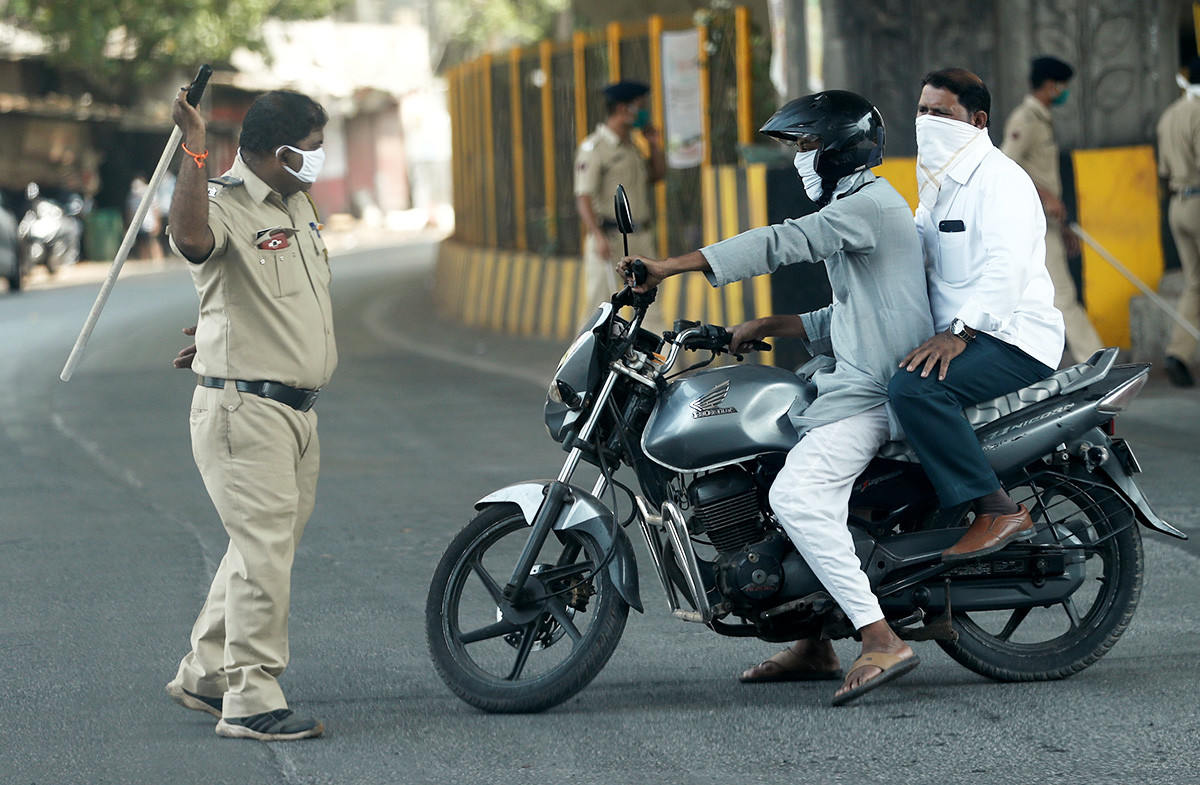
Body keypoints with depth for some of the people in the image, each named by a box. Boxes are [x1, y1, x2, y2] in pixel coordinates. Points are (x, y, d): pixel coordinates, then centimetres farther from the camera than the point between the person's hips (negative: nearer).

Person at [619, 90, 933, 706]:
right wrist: (767, 326, 12)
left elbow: (781, 243, -23)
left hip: (873, 391, -11)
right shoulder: (855, 209, 22)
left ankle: (882, 641, -31)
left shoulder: (869, 205, -12)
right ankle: (814, 647, 20)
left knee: (797, 495, -25)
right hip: (857, 380, 11)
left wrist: (667, 268, -26)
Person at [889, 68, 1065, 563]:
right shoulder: (937, 187, 21)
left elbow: (1008, 266, -24)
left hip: (1014, 340, -10)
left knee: (914, 389, -34)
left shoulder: (999, 178, -11)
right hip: (957, 335, 10)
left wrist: (959, 332, -35)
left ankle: (999, 511, -31)